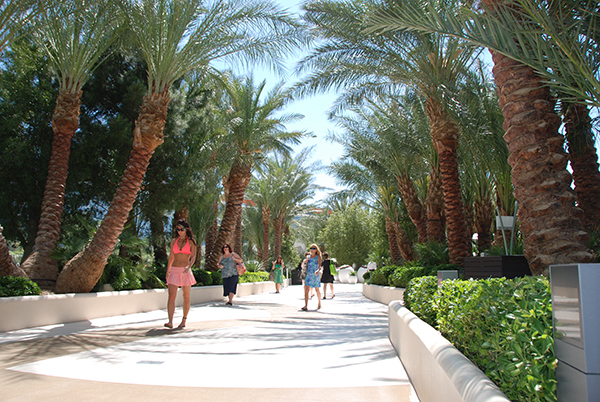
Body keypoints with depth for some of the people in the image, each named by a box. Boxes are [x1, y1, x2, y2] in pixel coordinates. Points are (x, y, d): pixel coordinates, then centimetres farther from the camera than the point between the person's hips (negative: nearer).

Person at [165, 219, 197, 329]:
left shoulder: (191, 242, 3)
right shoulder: (174, 241, 10)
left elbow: (193, 256, -6)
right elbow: (171, 257, 17)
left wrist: (188, 267, -24)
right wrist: (167, 271, 17)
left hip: (186, 272, -2)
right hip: (174, 271, 2)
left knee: (186, 297, 4)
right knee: (171, 296, -10)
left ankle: (184, 321, 16)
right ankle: (170, 322, -14)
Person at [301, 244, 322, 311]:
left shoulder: (318, 257, -2)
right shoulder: (308, 257, 11)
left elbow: (320, 266, -14)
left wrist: (318, 271, -35)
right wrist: (304, 262, -3)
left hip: (316, 276, -3)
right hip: (308, 275, 3)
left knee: (317, 290, 9)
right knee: (306, 290, -10)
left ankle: (319, 304, 29)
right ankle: (306, 306, -16)